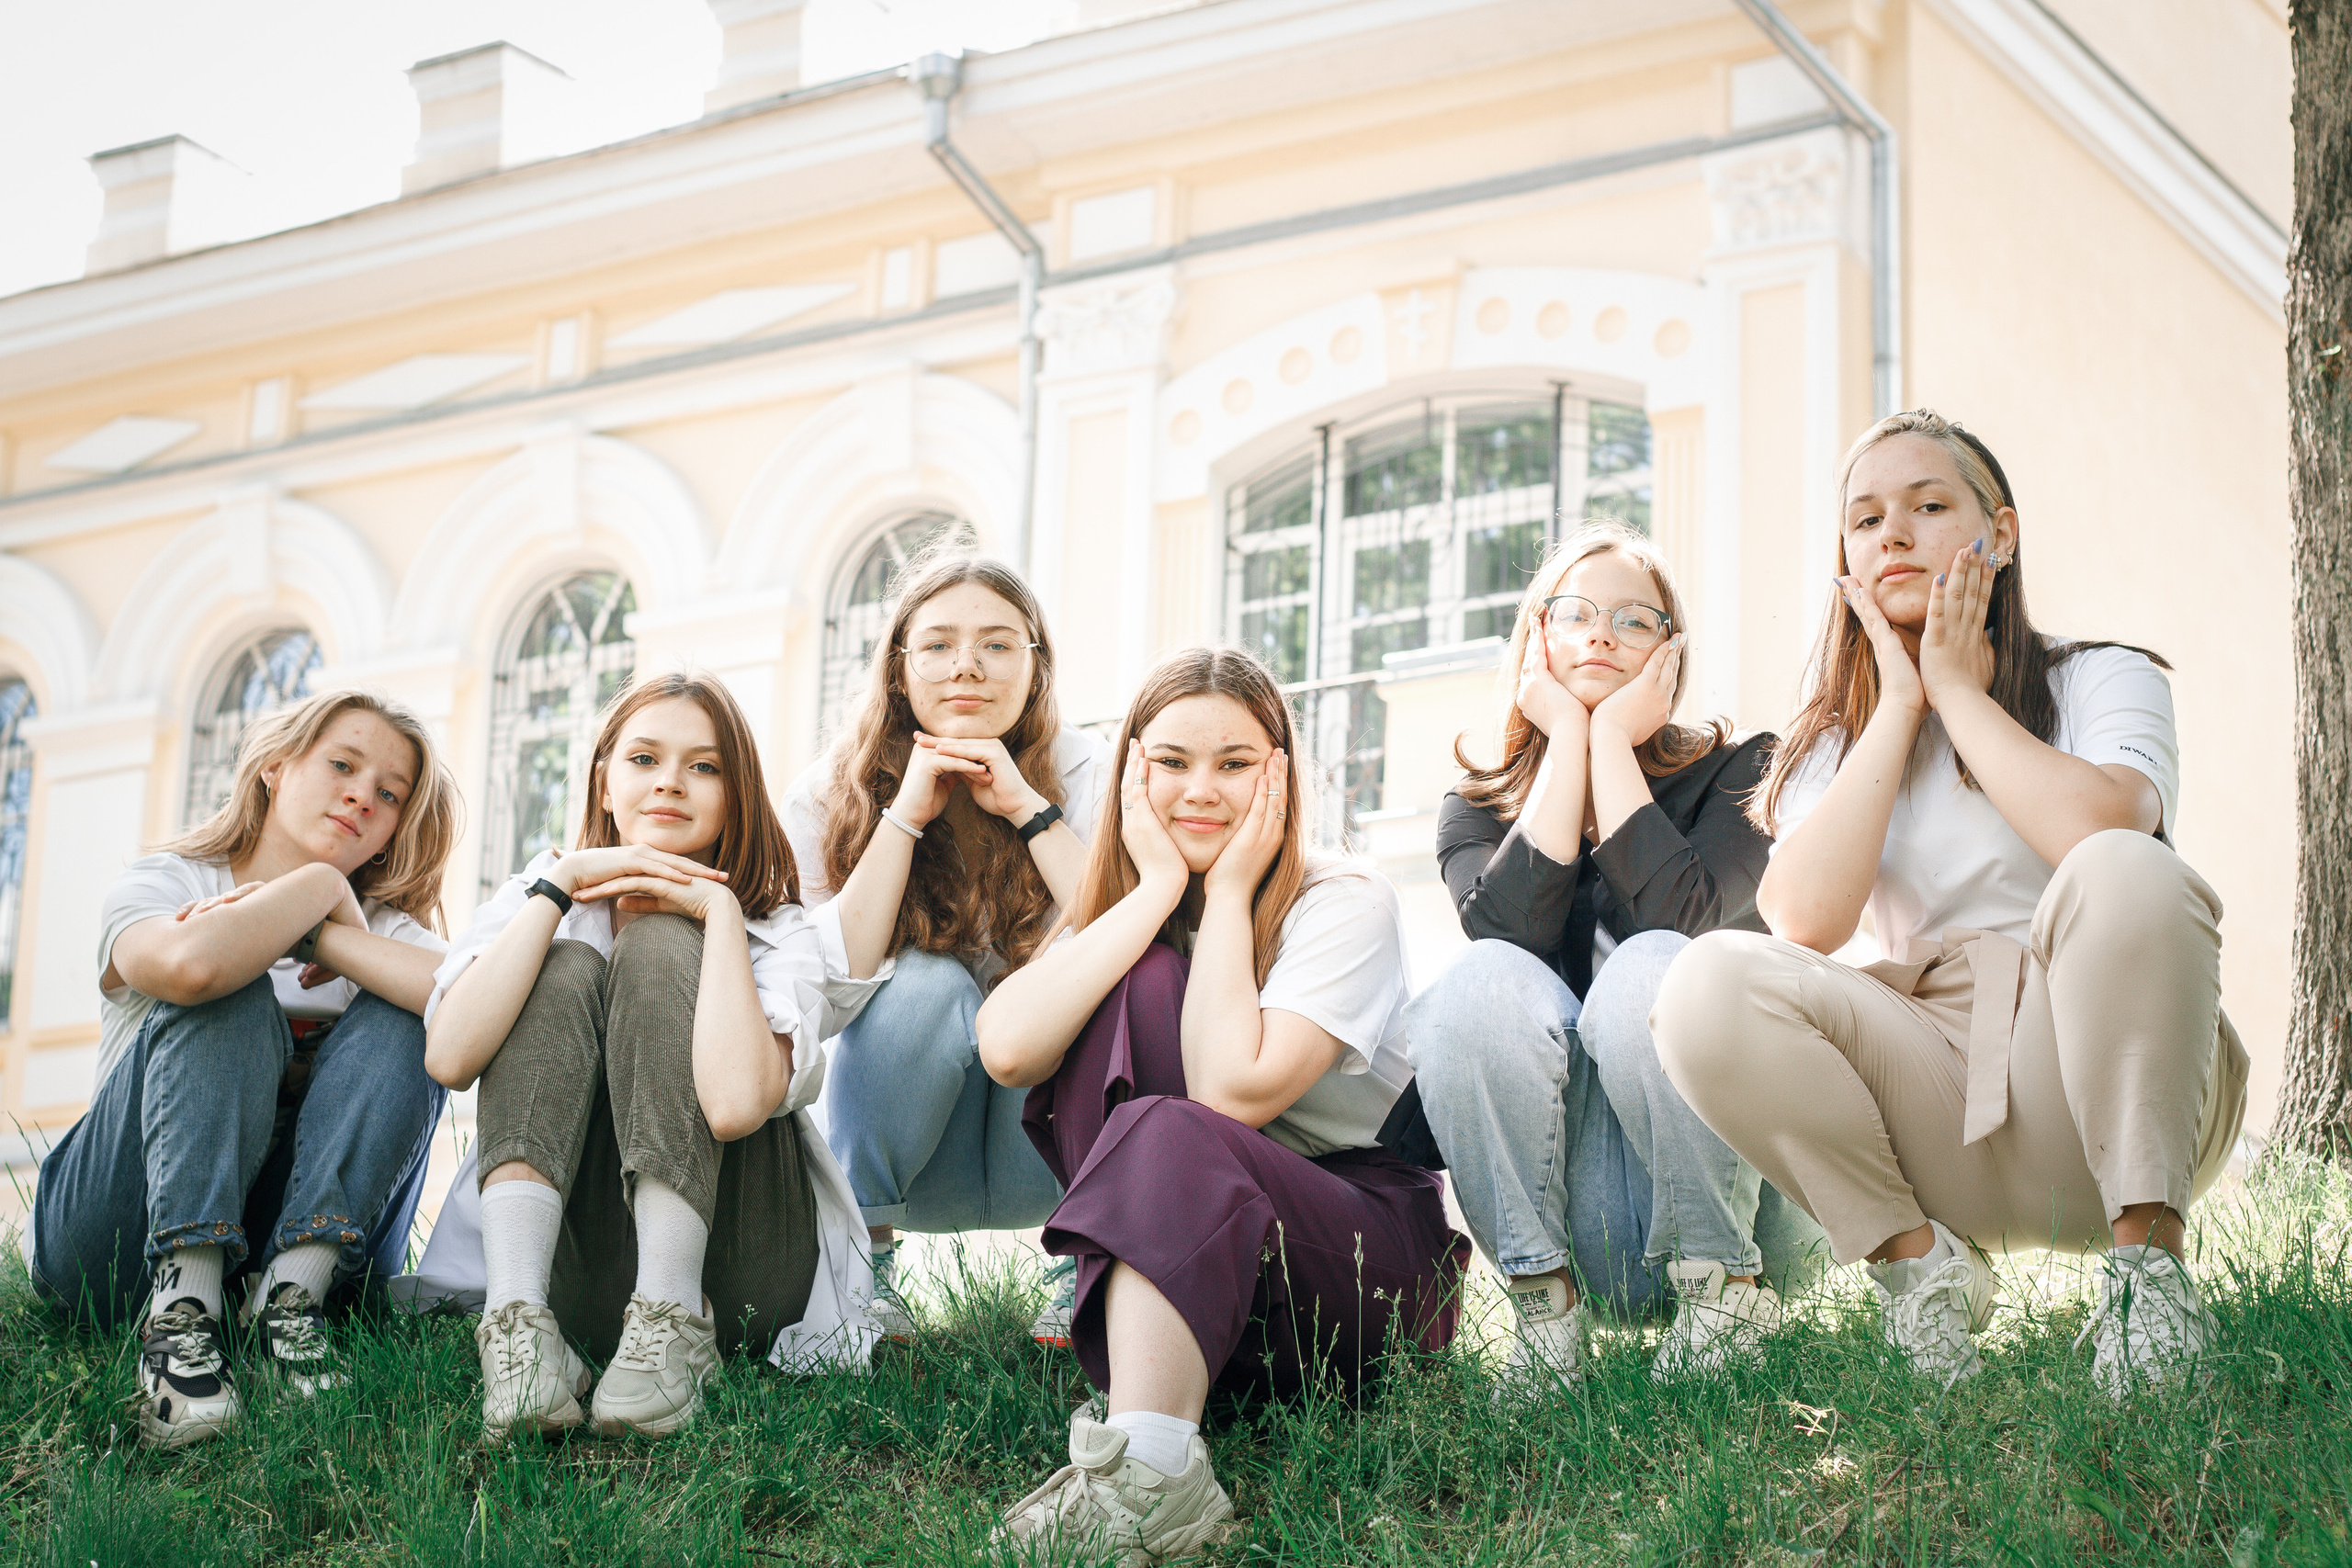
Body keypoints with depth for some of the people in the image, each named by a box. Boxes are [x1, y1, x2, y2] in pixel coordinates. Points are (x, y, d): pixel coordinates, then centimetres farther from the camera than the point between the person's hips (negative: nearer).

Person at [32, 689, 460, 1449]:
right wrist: (318, 887, -11)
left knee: (402, 1015, -15)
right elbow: (191, 964, -28)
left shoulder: (381, 928, 11)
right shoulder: (162, 885, 2)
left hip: (303, 1227, 3)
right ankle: (182, 1314, -37)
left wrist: (327, 936, -14)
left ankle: (293, 1295, -30)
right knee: (230, 996, -23)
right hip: (121, 1236, -3)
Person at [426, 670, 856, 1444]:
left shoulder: (776, 936, -5)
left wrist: (720, 909, -20)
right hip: (562, 1251, 2)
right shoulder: (539, 897, 5)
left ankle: (671, 1323, -30)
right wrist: (558, 885, -16)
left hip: (729, 1258, -2)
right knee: (564, 968, -16)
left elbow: (736, 1102, -29)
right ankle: (517, 1320, -34)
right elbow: (450, 1056, -18)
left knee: (659, 947, -17)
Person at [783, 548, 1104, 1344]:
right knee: (928, 983, -29)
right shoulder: (828, 794, -9)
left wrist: (1029, 807, -27)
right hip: (906, 1158, 0)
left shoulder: (1081, 774, -10)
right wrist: (905, 815, -24)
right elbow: (832, 990, -22)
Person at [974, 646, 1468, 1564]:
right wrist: (1160, 886, -14)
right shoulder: (1113, 909, 5)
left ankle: (1146, 1471, -46)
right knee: (1140, 982, -20)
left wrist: (1229, 890, -15)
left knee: (1165, 1136, -35)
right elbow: (1008, 1050, -19)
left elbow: (1232, 1091, -25)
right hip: (1169, 1251, 5)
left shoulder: (1346, 903, -8)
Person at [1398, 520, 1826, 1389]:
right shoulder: (1477, 810, 11)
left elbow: (1676, 910, -18)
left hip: (1735, 1191, -1)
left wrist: (1615, 739, -8)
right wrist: (1567, 739, -7)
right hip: (1578, 1211, 2)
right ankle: (1542, 1296, -18)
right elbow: (1508, 927, -13)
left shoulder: (1737, 772, 4)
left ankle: (1722, 1286, -16)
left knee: (1649, 970, -29)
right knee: (1483, 984, -24)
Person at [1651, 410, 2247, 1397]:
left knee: (2123, 873, -33)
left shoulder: (2101, 681, 4)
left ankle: (2146, 1253, -20)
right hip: (1948, 1108, 2)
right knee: (1709, 986, -23)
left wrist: (1959, 690, -7)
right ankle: (1916, 1260, -6)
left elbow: (2098, 825, -22)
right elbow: (1806, 918, -10)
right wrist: (1899, 704, -3)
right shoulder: (1834, 743, 13)